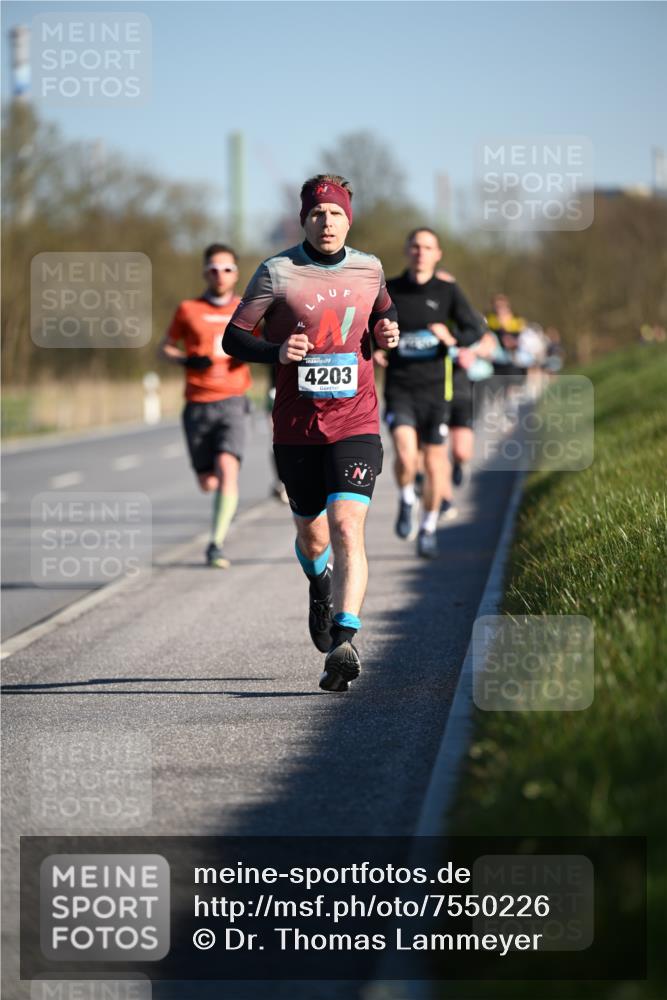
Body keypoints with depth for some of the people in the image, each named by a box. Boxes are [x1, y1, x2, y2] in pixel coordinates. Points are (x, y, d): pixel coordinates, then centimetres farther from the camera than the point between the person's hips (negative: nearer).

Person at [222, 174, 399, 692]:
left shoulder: (369, 269, 4)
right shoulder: (276, 273, -4)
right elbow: (234, 338, 0)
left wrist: (387, 332, 2)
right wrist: (277, 352, -19)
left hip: (356, 424, 0)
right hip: (297, 428, 0)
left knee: (347, 526, -17)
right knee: (312, 534, 13)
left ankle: (344, 642, -23)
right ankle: (321, 587, 49)